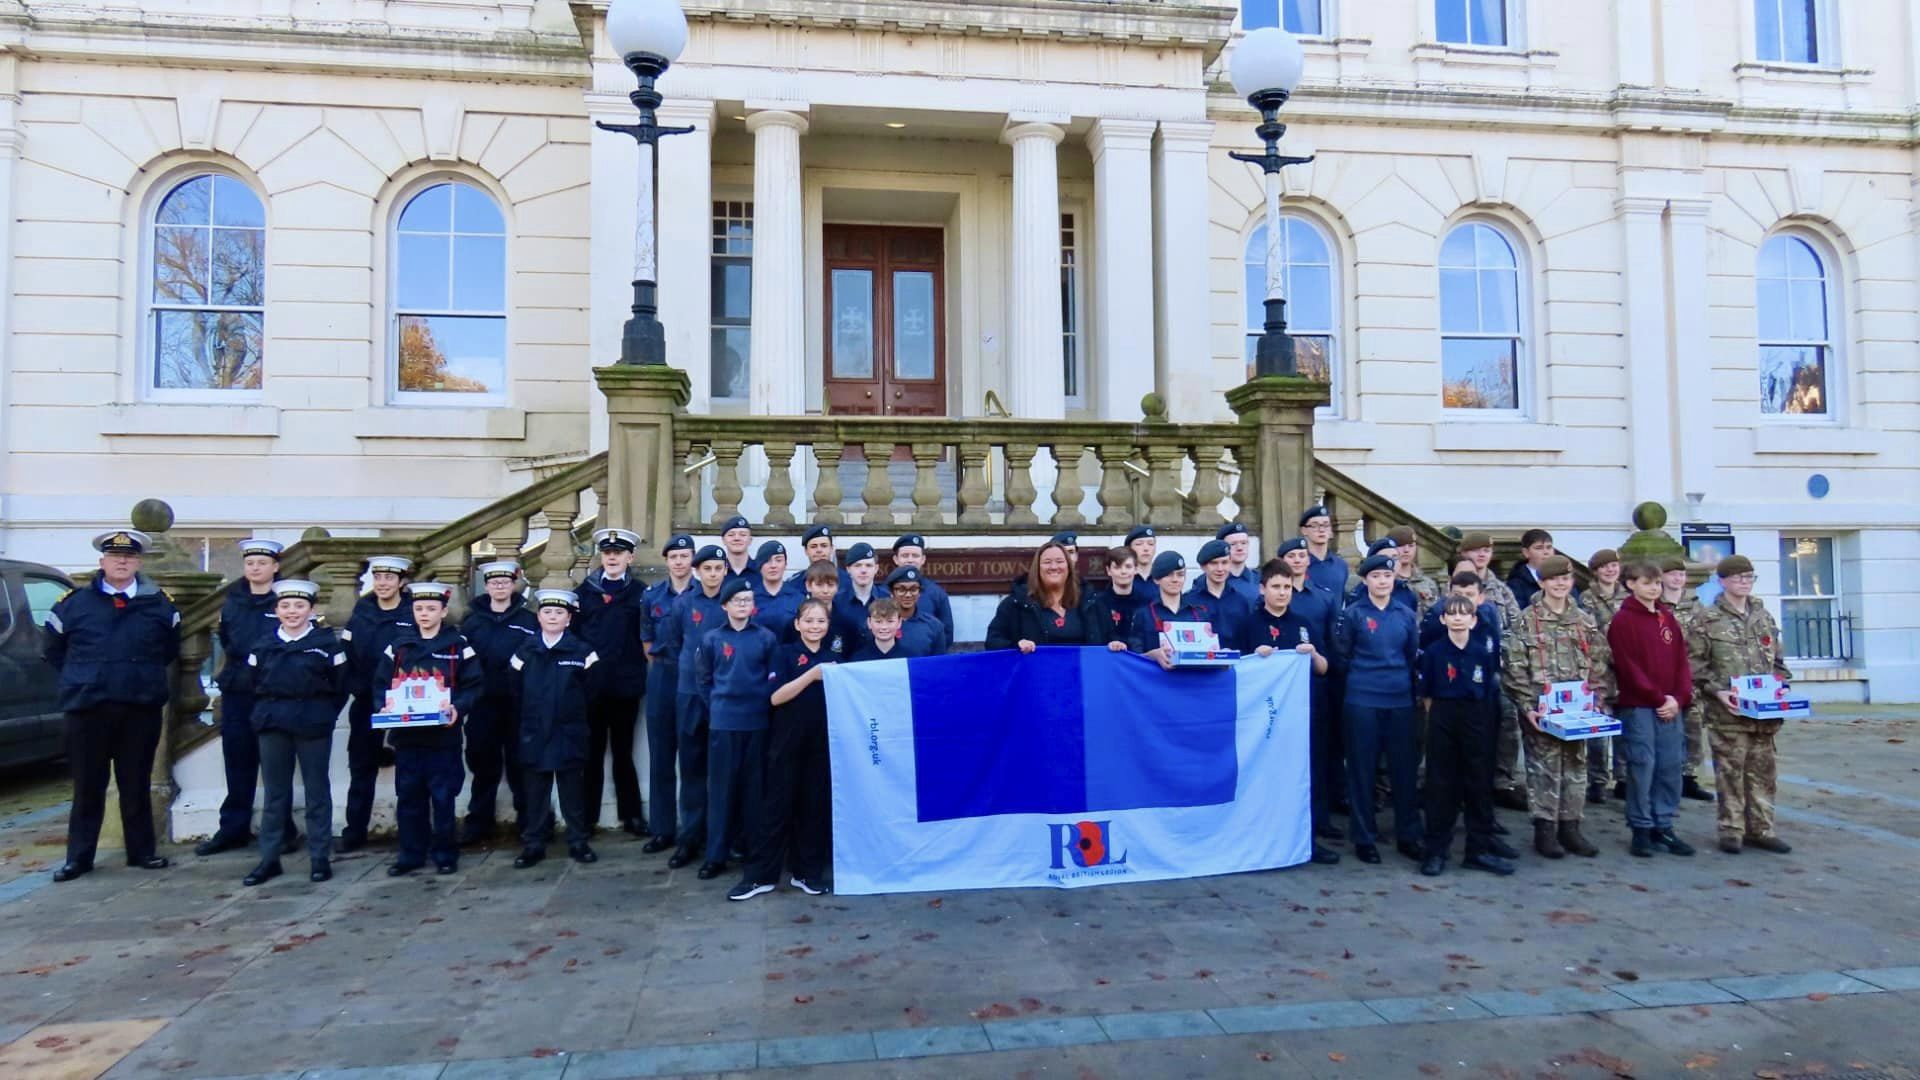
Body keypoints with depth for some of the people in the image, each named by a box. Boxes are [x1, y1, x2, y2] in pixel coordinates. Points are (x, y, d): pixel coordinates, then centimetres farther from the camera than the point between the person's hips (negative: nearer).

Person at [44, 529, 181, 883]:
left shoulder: (159, 603, 5)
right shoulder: (74, 602, 3)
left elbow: (172, 647, 17)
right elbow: (51, 648, 15)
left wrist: (146, 673, 10)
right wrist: (79, 676, 10)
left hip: (141, 708, 0)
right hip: (87, 708, 0)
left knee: (136, 784, 9)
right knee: (88, 786, 6)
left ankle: (141, 851, 16)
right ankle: (78, 857, 16)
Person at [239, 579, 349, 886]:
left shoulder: (328, 642, -2)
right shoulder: (262, 645, 7)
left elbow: (341, 686, -1)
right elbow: (247, 685, 11)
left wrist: (325, 715, -3)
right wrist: (265, 714, 6)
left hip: (313, 726, -3)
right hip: (272, 726, 3)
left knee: (317, 791, 4)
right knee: (274, 792, 9)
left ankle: (320, 858, 11)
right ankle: (269, 858, 18)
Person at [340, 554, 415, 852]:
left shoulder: (413, 615, -7)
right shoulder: (361, 610, 6)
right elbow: (345, 652, 3)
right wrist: (352, 686, -9)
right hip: (366, 701, 4)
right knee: (361, 766, 11)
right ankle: (355, 831, 22)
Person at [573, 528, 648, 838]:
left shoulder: (639, 592, 3)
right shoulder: (585, 590, 7)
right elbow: (574, 632, 7)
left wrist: (638, 669, -4)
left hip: (625, 683, -1)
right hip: (590, 682, 1)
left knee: (623, 751, 8)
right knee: (592, 751, 6)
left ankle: (631, 815, 16)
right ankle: (587, 817, 15)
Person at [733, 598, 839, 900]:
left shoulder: (834, 657, 9)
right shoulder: (785, 654, -2)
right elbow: (775, 697, -14)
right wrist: (811, 675, -20)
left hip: (822, 741, 3)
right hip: (788, 741, -3)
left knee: (816, 806, 7)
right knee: (777, 805, 1)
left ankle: (808, 872, 19)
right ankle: (761, 875, 9)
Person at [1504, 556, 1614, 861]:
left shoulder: (1585, 621, 10)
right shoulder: (1527, 621, -3)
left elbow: (1601, 665, 11)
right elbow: (1516, 668, -7)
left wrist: (1600, 702, 1)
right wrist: (1527, 707, -14)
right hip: (1542, 707, -4)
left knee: (1576, 765, 9)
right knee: (1545, 767, -1)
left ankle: (1570, 826, 20)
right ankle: (1545, 828, 9)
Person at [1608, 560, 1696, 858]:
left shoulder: (1670, 619, 14)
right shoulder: (1623, 621, -4)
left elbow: (1682, 662, 11)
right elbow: (1628, 667, -10)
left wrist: (1679, 698, -3)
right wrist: (1658, 698, -12)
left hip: (1670, 706, 6)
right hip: (1637, 706, -5)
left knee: (1670, 766, 6)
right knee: (1642, 766, -4)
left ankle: (1663, 827, 16)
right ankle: (1641, 829, 4)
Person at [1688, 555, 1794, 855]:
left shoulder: (1764, 616, 13)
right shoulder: (1706, 619, -4)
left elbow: (1778, 659, 20)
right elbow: (1695, 664, -6)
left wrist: (1780, 686, 6)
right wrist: (1716, 692, -15)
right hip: (1727, 712, -5)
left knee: (1762, 770, 10)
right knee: (1730, 770, -1)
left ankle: (1760, 829, 20)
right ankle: (1731, 830, 8)